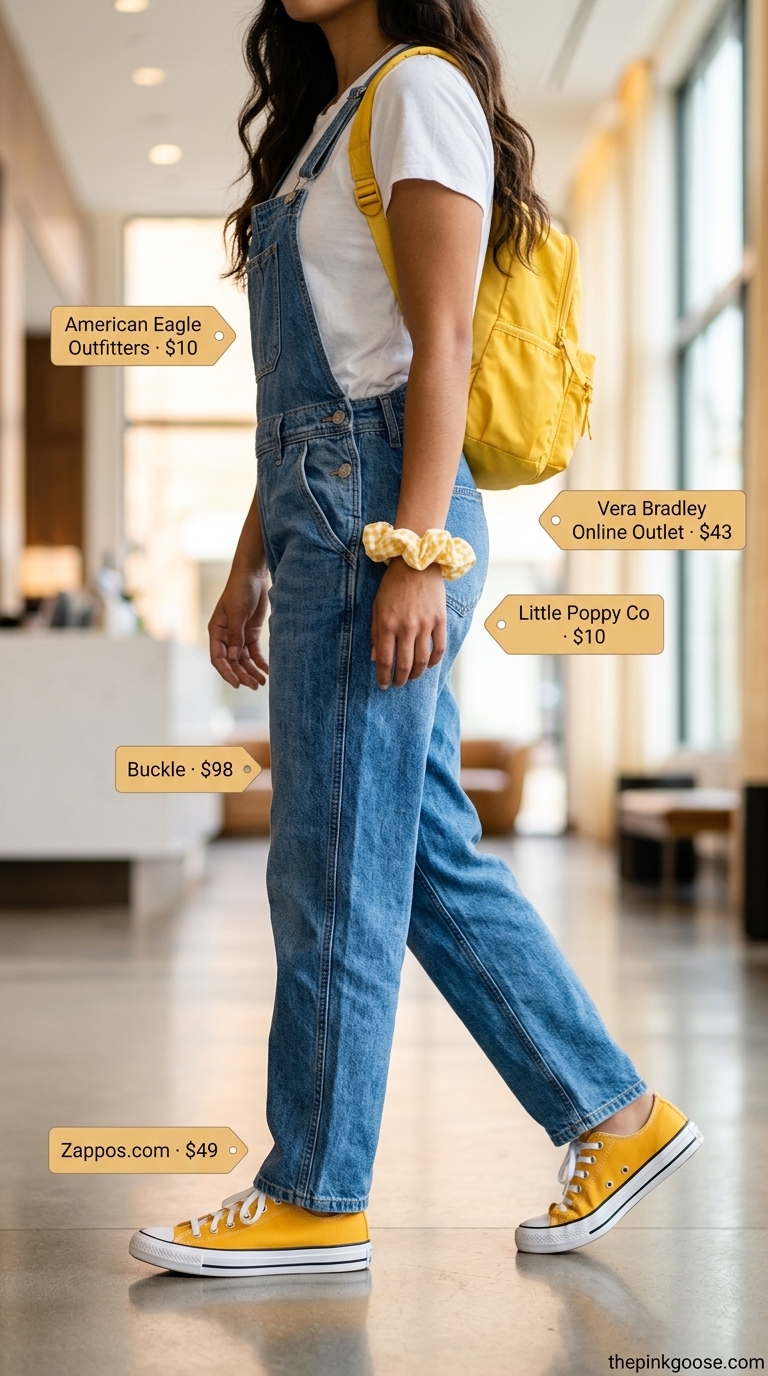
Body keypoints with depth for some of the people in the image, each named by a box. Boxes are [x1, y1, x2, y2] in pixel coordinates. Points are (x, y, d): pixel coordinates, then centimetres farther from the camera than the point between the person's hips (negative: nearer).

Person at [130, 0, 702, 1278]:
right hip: (322, 509, 9)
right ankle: (616, 1115, 16)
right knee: (430, 856, 9)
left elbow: (443, 339, -13)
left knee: (335, 870, -5)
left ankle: (316, 1197, 3)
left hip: (378, 505, -9)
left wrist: (414, 552, -20)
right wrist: (249, 563, 19)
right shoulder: (327, 123, 24)